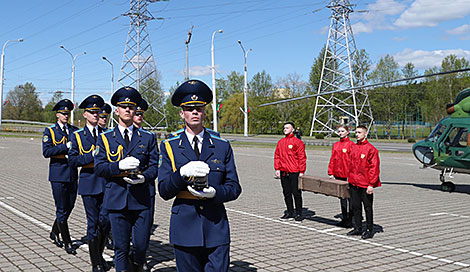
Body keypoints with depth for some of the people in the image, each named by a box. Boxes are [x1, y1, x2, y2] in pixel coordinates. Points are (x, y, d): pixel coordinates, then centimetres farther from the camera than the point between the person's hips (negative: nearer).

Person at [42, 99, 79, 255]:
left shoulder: (75, 131, 12)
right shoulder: (50, 131, 2)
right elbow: (46, 152, -11)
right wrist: (65, 147, -18)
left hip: (72, 174, 4)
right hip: (58, 174, -4)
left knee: (69, 207, 10)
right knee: (62, 210, -1)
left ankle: (55, 233, 33)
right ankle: (67, 242, 8)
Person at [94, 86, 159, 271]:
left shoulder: (147, 138, 10)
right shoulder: (105, 138, 8)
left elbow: (154, 166, 6)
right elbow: (99, 167, 0)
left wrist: (144, 177, -15)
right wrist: (119, 166, -18)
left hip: (141, 198, 1)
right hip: (116, 198, 0)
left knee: (141, 245, 3)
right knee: (121, 247, 4)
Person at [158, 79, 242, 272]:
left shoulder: (222, 146, 7)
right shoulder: (170, 147, 5)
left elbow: (234, 188, 6)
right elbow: (164, 191, -1)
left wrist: (215, 192, -15)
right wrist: (182, 173, -20)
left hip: (216, 229, 0)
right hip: (185, 229, 0)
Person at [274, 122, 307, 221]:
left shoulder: (298, 142, -5)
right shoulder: (280, 142, 12)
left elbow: (302, 158, -7)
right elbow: (277, 156, 14)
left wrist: (301, 172, -11)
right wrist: (277, 169, 6)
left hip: (294, 173, -6)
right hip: (283, 172, 6)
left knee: (296, 193, -2)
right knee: (286, 193, 11)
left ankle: (298, 213, 8)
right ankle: (290, 212, 22)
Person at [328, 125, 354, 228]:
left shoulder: (351, 144, -7)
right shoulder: (336, 145, 12)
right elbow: (332, 159, 13)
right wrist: (331, 172, 7)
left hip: (348, 176, -6)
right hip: (338, 175, 6)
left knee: (349, 197, 0)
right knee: (342, 197, 13)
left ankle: (349, 220, 7)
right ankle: (344, 219, 22)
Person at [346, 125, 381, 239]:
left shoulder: (370, 149, -11)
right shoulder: (353, 147, 10)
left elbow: (374, 167, -12)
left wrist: (371, 184, -15)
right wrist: (350, 178, 14)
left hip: (365, 184, -6)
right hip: (353, 183, 6)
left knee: (367, 207, 4)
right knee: (356, 206, 12)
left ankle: (369, 230, 14)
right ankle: (358, 228, 23)